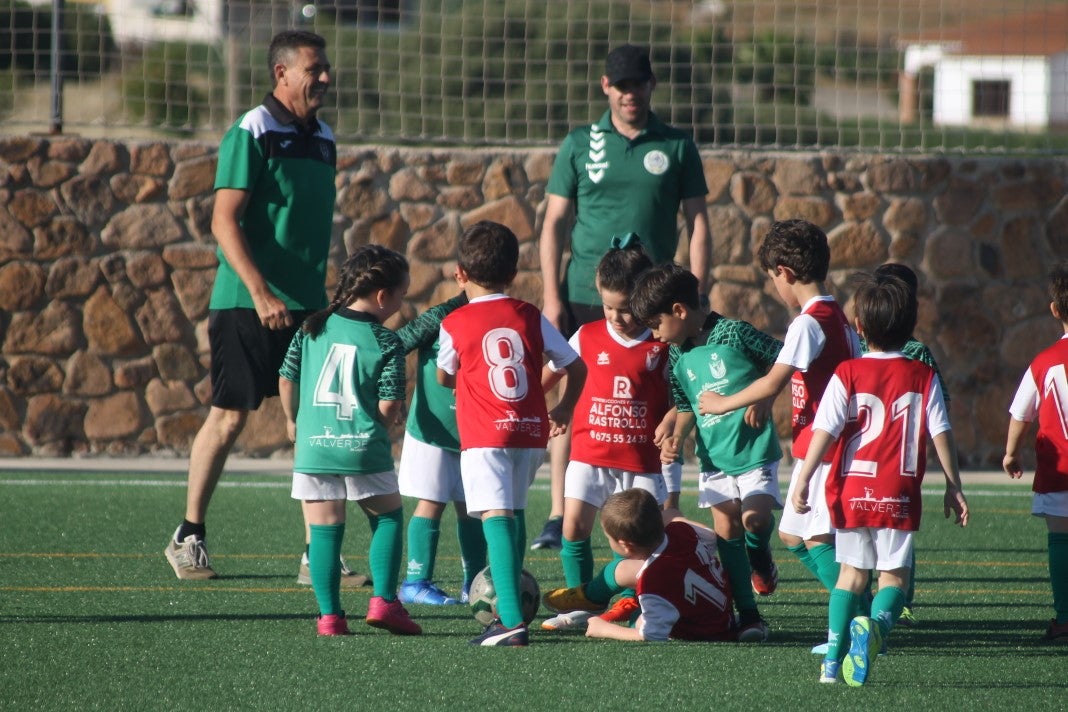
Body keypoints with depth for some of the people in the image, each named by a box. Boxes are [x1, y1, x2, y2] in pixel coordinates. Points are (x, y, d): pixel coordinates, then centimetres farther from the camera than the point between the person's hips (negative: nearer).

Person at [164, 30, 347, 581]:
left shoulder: (322, 140, 13)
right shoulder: (251, 135, -10)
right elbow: (224, 221, -15)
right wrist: (260, 293, -23)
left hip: (306, 307, 6)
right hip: (245, 306, -6)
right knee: (230, 416, -1)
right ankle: (188, 536, 13)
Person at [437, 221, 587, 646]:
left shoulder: (454, 324, -1)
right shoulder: (530, 317, 8)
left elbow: (444, 378, 15)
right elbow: (576, 366, 12)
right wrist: (563, 410, 28)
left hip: (485, 436, -5)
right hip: (531, 434, 5)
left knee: (497, 518, -14)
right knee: (514, 515, 23)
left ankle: (512, 621, -29)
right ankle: (508, 605, 33)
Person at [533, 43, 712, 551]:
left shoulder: (677, 147, 6)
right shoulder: (580, 145, 7)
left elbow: (697, 223, 7)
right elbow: (554, 223, 7)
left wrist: (696, 296, -2)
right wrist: (551, 296, -1)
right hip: (584, 298, 0)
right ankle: (559, 518, 1)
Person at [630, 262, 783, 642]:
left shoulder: (734, 333, -10)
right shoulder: (678, 358, 7)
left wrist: (763, 398, -14)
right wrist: (676, 438, -1)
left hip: (753, 449, -5)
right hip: (714, 455, 5)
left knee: (754, 518, -22)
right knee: (726, 531, 1)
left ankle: (760, 557, 12)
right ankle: (747, 614, 7)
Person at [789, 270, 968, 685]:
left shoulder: (847, 375, -3)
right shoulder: (923, 378, 0)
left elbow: (825, 431, -10)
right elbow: (941, 434, 0)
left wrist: (803, 480, -9)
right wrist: (953, 487, 7)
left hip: (852, 491, 1)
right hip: (899, 496, -1)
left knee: (852, 572, 16)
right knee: (894, 574, 4)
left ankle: (834, 658, 12)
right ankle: (877, 624, -28)